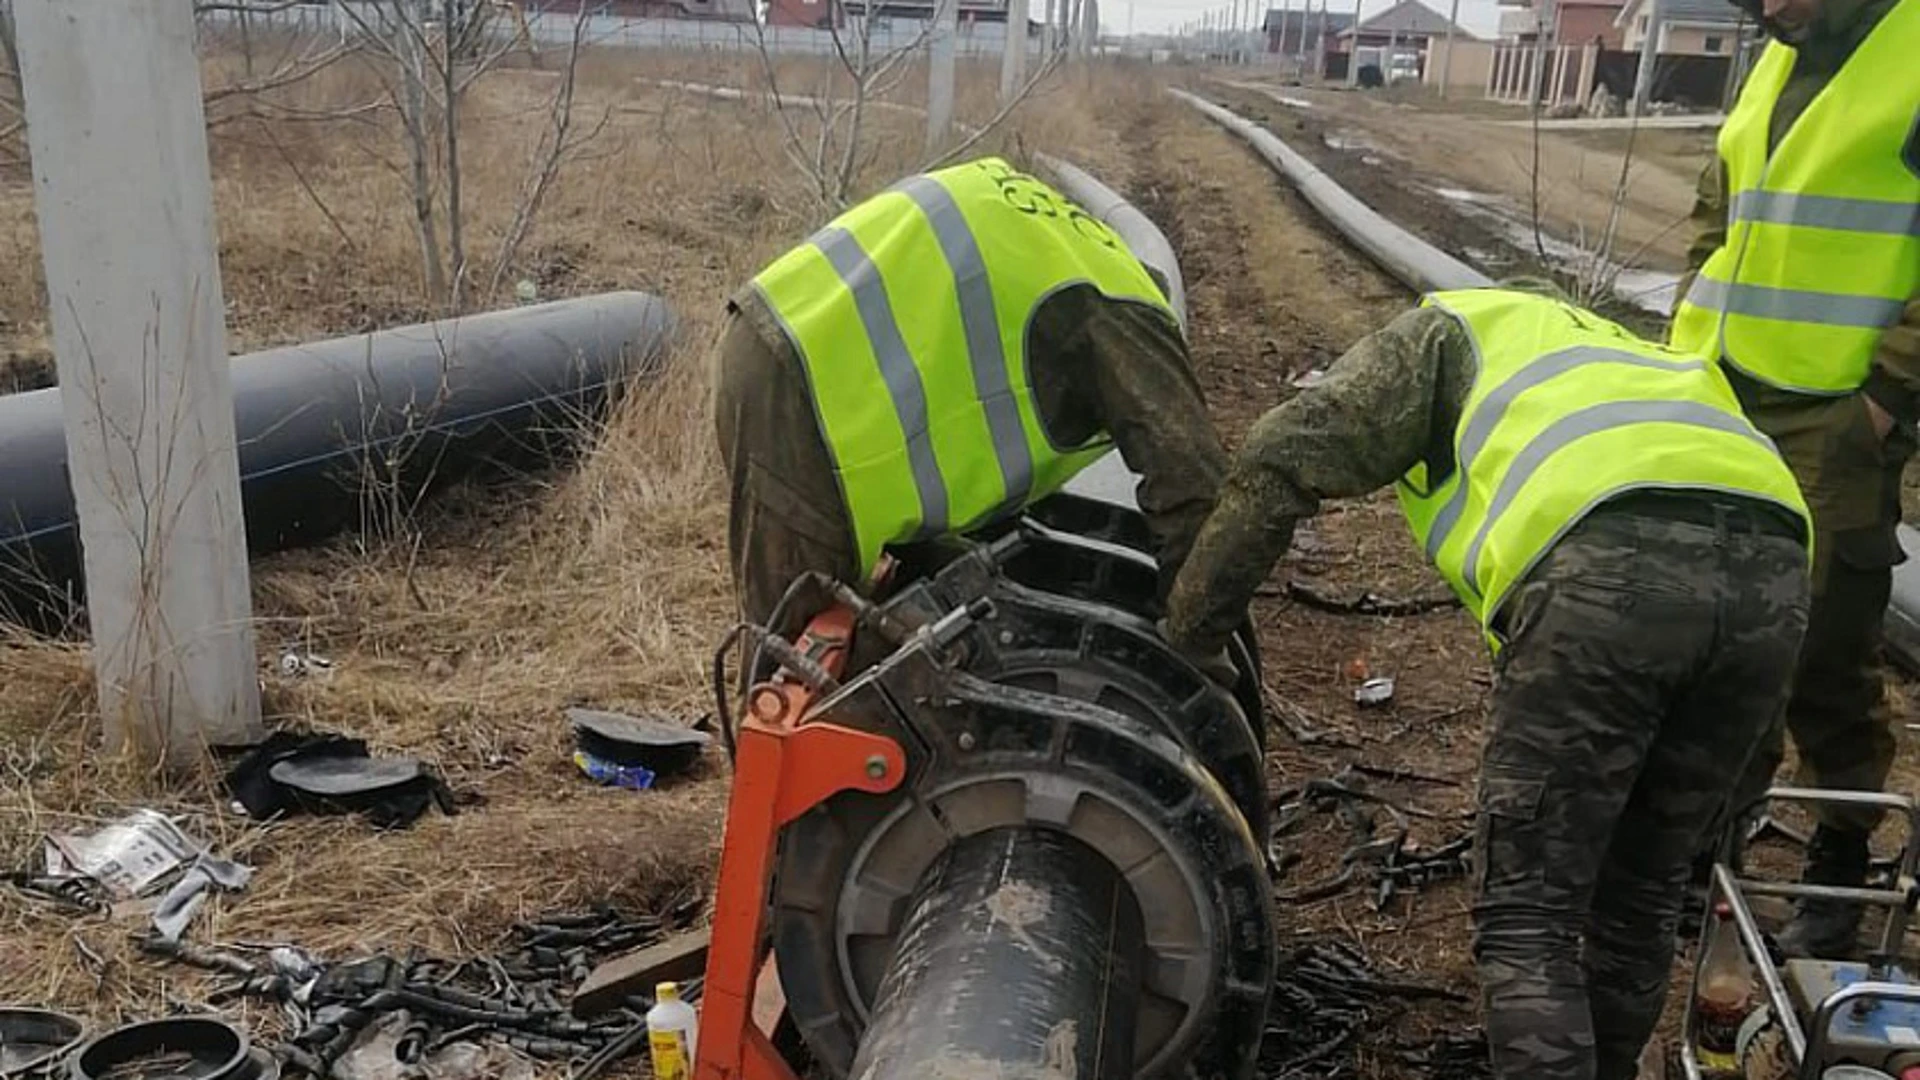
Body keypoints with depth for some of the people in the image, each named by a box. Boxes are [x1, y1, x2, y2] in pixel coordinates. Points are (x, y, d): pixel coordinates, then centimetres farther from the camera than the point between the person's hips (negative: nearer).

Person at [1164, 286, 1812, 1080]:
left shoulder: (1452, 332, 29)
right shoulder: (1632, 358, 44)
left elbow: (1287, 457, 13)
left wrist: (1184, 640, 20)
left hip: (1608, 566, -6)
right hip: (1772, 568, 7)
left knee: (1525, 914, 2)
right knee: (1642, 890, 23)